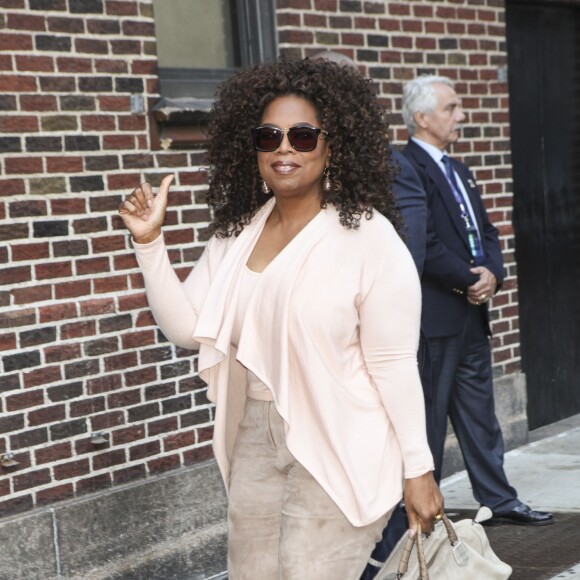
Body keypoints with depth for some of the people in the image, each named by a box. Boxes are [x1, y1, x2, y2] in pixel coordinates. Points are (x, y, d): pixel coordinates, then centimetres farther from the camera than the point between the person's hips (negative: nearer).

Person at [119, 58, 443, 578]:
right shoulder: (238, 233, 6)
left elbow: (394, 365, -13)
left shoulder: (367, 236, -13)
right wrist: (149, 242, -4)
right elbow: (185, 327, 4)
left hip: (339, 453, -6)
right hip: (256, 443, 6)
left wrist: (418, 468, -11)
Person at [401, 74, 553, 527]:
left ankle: (498, 500, 23)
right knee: (430, 414, 1)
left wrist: (492, 273, -2)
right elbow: (424, 244, -21)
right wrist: (468, 280, -13)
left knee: (479, 410, 15)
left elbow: (486, 232, 17)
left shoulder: (459, 171, 18)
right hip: (434, 315, -9)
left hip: (472, 311, 9)